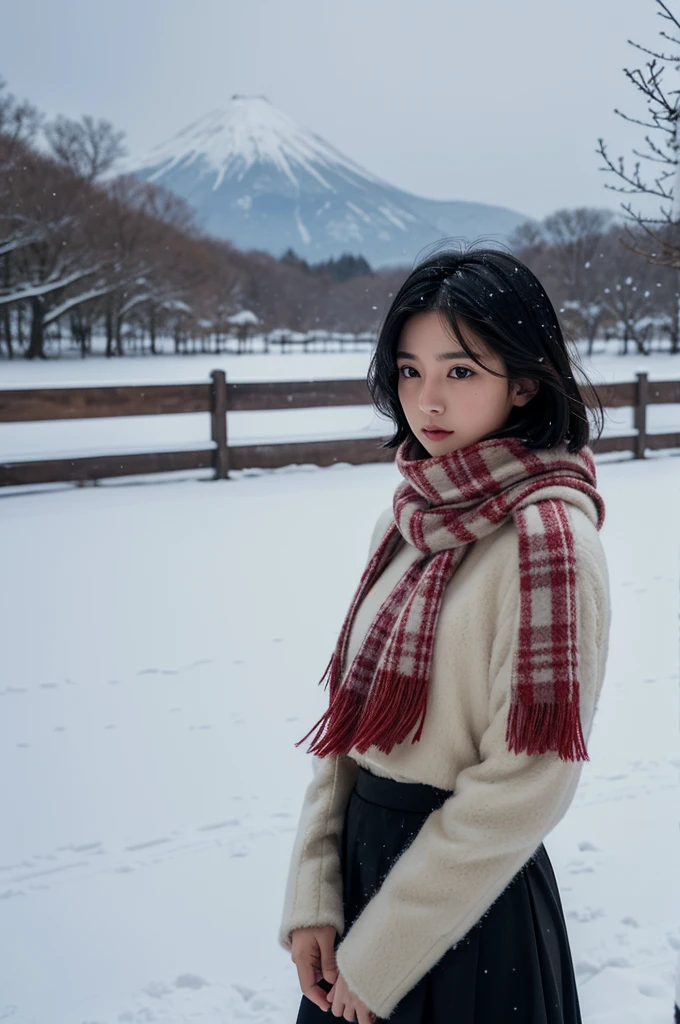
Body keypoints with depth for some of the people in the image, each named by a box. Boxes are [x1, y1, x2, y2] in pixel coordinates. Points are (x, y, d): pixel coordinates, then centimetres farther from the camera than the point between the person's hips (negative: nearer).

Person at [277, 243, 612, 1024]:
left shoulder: (550, 539, -19)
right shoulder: (407, 520, 3)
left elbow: (524, 786, -21)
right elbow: (349, 710, 4)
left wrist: (379, 957, -15)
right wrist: (312, 898, -3)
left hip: (470, 901, -7)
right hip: (364, 856, 7)